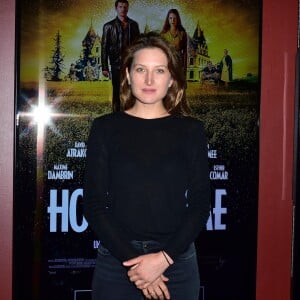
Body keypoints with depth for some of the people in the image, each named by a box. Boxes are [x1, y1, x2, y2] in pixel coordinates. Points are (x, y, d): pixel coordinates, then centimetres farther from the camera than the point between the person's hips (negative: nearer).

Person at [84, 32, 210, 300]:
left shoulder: (191, 130, 2)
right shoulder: (106, 128, 0)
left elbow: (200, 204, -1)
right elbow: (94, 204, -2)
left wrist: (164, 257, -12)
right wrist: (132, 259, -11)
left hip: (177, 257, 1)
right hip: (116, 258, 0)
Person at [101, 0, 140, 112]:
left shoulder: (133, 25, 10)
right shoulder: (109, 26, 2)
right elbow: (104, 47, 0)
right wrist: (104, 68, -6)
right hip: (117, 65, -2)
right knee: (117, 93, 2)